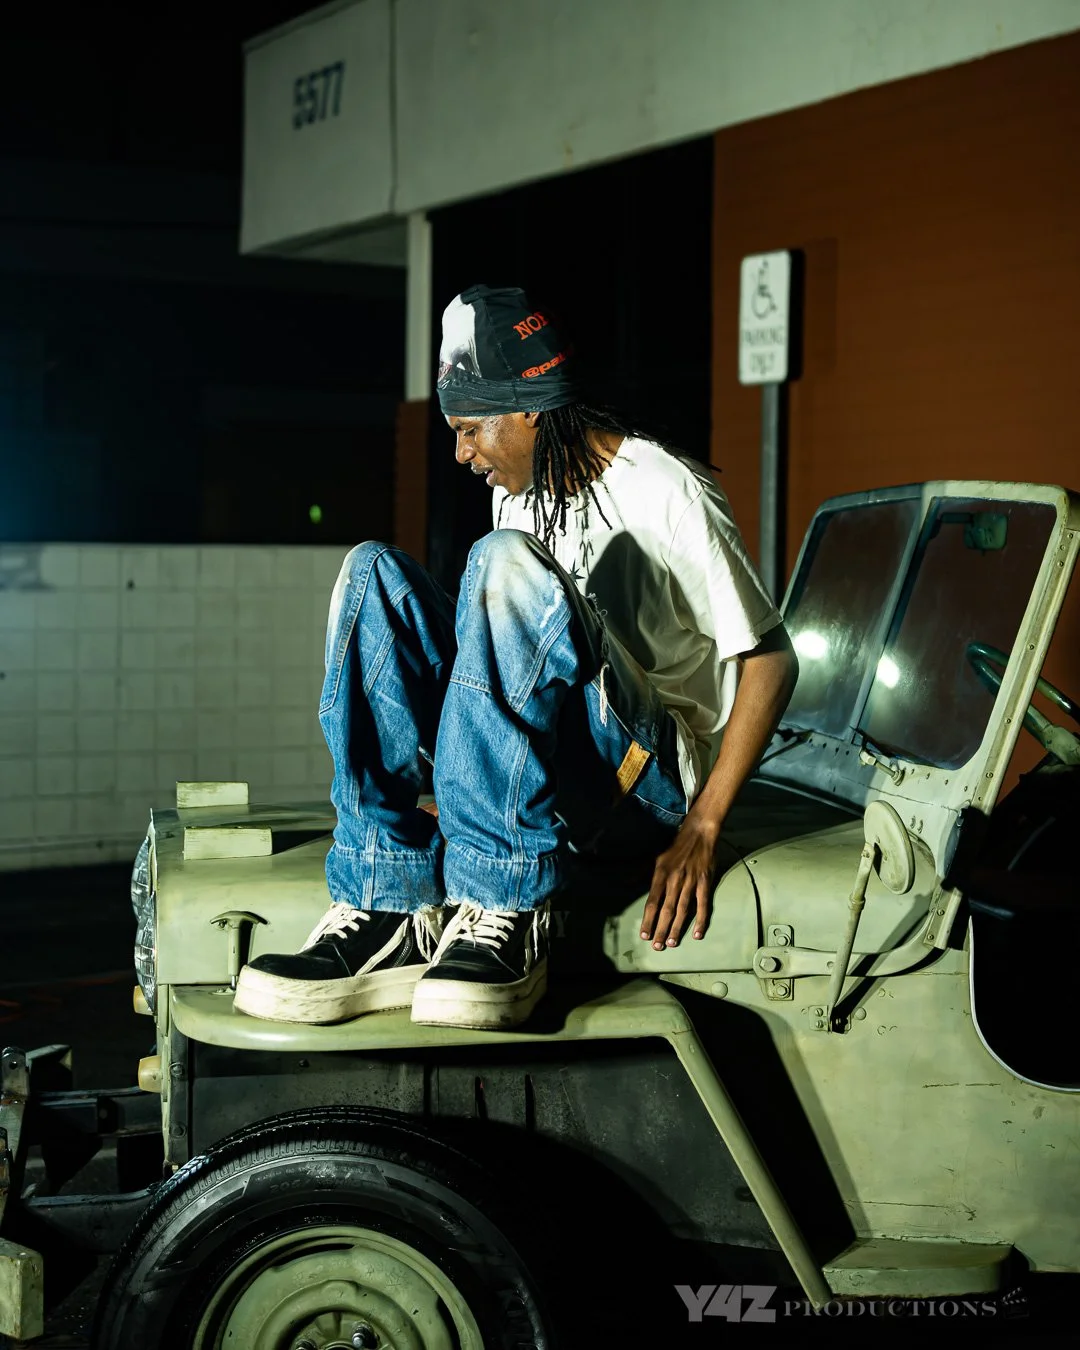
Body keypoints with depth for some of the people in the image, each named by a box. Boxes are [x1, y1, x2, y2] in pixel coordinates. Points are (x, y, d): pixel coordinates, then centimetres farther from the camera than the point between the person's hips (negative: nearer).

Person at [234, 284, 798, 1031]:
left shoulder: (667, 495, -9)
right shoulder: (520, 493, 14)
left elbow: (771, 659, -11)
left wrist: (701, 830, -17)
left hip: (654, 777, -7)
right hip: (548, 776, 8)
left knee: (507, 563, -30)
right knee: (375, 571, -8)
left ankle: (508, 915, -32)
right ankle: (389, 913, -22)